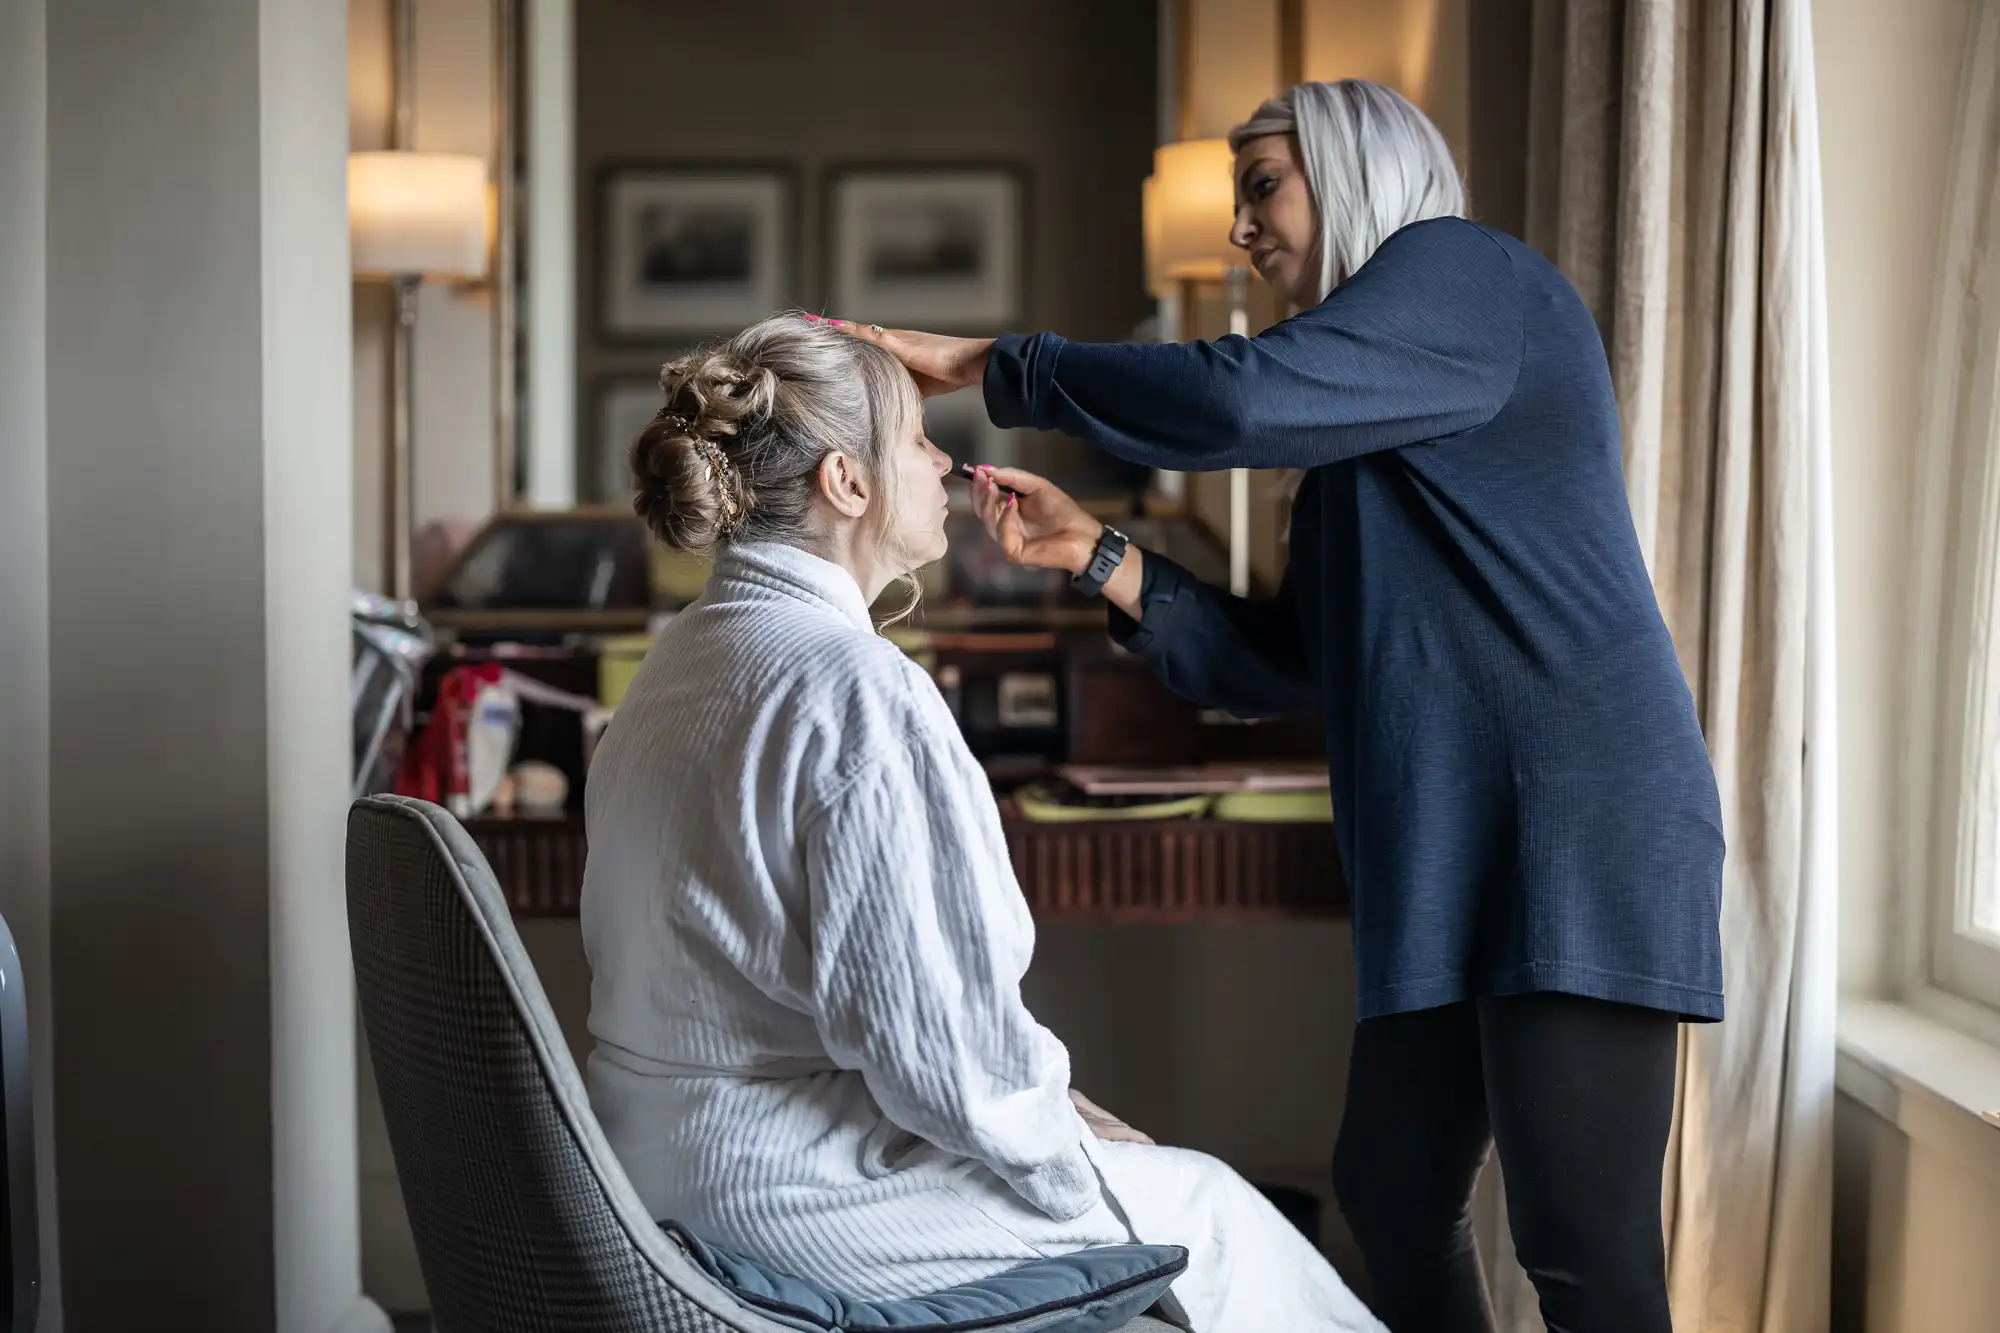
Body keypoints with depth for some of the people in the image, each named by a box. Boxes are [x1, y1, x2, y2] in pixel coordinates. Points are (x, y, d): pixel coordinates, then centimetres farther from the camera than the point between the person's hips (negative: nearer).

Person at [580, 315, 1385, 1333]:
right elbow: (940, 1041, -22)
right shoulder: (856, 686, -22)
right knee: (1203, 1210, 10)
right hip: (789, 1193, -9)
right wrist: (1071, 1158, -4)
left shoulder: (685, 656, 9)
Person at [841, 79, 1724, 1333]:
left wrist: (991, 362, -10)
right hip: (1451, 850, 10)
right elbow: (1281, 665, 19)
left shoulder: (1470, 270, -3)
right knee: (1393, 1195, 14)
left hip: (1577, 822, -10)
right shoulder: (1364, 436, 23)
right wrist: (1099, 556, 10)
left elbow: (1233, 401, -19)